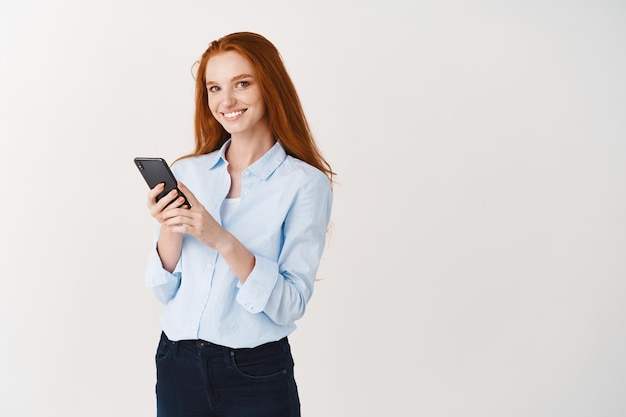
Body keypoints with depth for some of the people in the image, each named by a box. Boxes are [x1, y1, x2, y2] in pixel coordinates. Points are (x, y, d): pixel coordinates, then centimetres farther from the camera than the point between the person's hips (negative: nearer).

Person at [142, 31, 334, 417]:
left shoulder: (305, 182, -10)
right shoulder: (186, 172, 1)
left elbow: (291, 305, -16)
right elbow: (165, 291, 2)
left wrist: (222, 240, -26)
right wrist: (169, 230, -16)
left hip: (258, 374, -3)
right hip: (177, 365, 4)